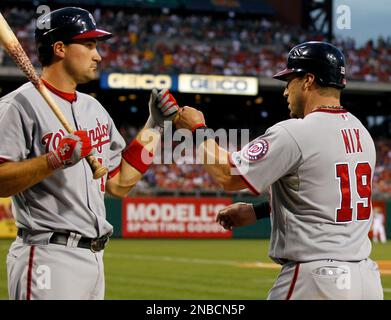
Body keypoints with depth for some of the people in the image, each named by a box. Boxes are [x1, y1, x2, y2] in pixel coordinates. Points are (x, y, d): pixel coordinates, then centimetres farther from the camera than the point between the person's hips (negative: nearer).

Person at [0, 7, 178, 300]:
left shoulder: (94, 108, 17)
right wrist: (54, 160, -26)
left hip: (95, 258, 8)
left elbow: (119, 184, 17)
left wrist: (154, 125, 13)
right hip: (49, 260, -8)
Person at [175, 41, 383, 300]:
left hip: (315, 279, -7)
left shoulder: (294, 133, -13)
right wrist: (258, 210, 23)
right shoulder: (362, 132, 11)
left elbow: (229, 175, -9)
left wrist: (198, 129, 6)